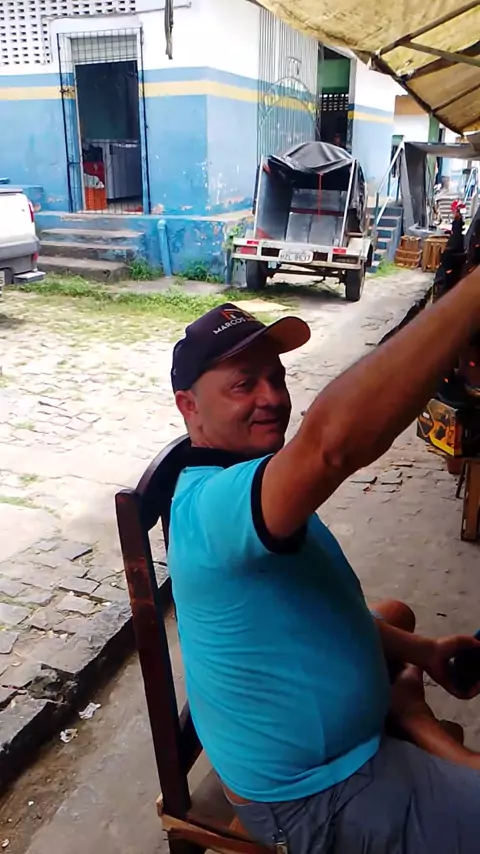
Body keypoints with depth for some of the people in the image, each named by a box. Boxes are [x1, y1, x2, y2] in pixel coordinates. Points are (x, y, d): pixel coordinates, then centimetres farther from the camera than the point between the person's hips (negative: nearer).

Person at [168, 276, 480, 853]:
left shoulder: (240, 488, 1)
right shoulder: (213, 503, -33)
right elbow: (333, 441, -53)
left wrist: (419, 650, 4)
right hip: (314, 800, -9)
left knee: (396, 613, 31)